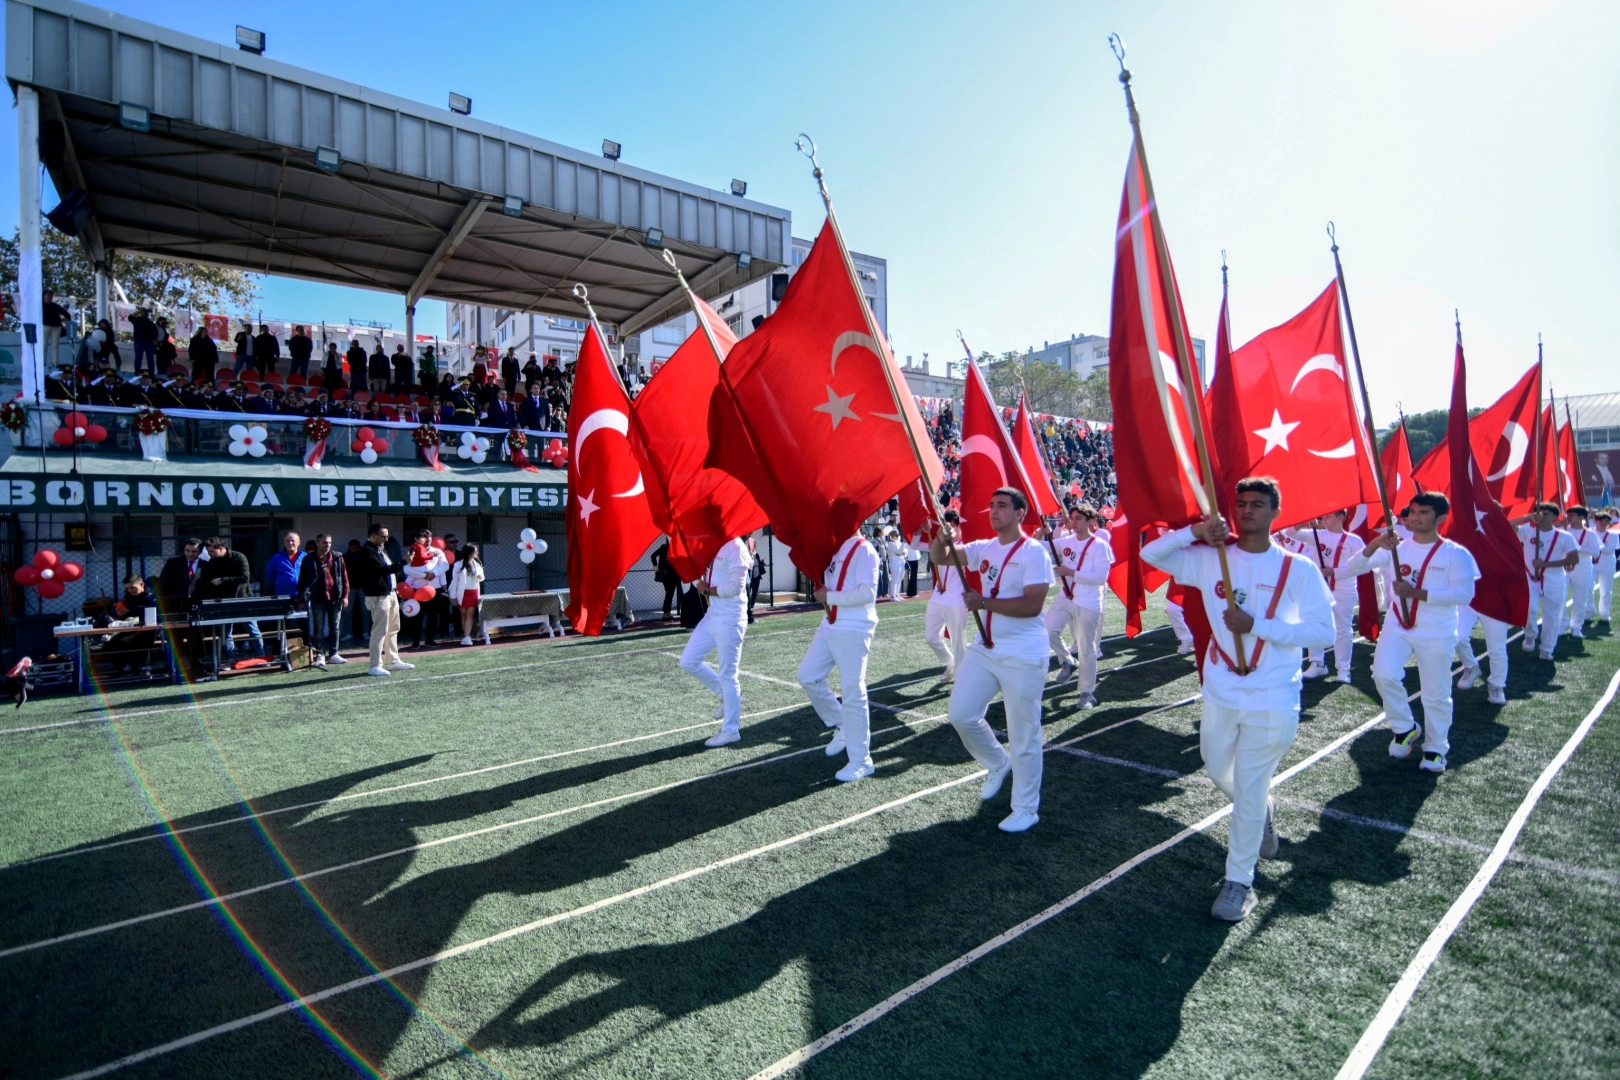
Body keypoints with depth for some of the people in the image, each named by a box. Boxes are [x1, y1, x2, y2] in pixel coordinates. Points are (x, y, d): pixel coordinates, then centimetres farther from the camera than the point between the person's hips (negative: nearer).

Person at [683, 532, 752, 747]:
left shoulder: (734, 546, -16)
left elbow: (735, 587, -22)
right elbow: (700, 578, 17)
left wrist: (707, 589, -10)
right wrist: (700, 583, -4)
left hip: (730, 619, -9)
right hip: (712, 615, 9)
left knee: (727, 675, 1)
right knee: (688, 661, 9)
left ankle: (730, 731, 15)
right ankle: (726, 695, 26)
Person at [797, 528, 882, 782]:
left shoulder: (864, 550, -15)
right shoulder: (834, 546, 12)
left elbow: (867, 593, -23)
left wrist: (829, 597, -15)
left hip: (853, 630, -9)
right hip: (829, 625, 9)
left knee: (853, 694, -3)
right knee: (807, 677, 12)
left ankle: (861, 761, 9)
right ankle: (841, 726, 30)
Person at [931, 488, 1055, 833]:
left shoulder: (1033, 552, -15)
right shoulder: (984, 548, 6)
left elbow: (1033, 605, -23)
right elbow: (938, 558, 5)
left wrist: (984, 602, -21)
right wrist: (943, 539, -16)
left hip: (1023, 657, -7)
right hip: (984, 650, 7)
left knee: (1023, 737, 4)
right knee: (960, 714, 8)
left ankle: (1026, 810, 21)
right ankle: (998, 764, 34)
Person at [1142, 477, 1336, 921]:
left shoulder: (1298, 569, -10)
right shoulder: (1209, 559, -2)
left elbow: (1324, 632, -13)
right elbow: (1150, 555, -4)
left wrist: (1258, 626, -23)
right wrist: (1194, 532, -18)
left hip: (1272, 700, -4)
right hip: (1220, 694, 4)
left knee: (1249, 789, 4)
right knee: (1218, 771, 21)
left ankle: (1240, 881, 22)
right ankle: (1262, 814, 53)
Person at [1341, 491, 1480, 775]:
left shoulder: (1456, 554, -7)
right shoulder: (1396, 548, 1)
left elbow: (1464, 594, -16)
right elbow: (1352, 569, -6)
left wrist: (1417, 593, -25)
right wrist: (1374, 545, -22)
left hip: (1437, 634, -2)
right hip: (1397, 627, 2)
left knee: (1436, 695, 6)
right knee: (1384, 675, -17)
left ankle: (1435, 750, 27)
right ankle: (1405, 728, 9)